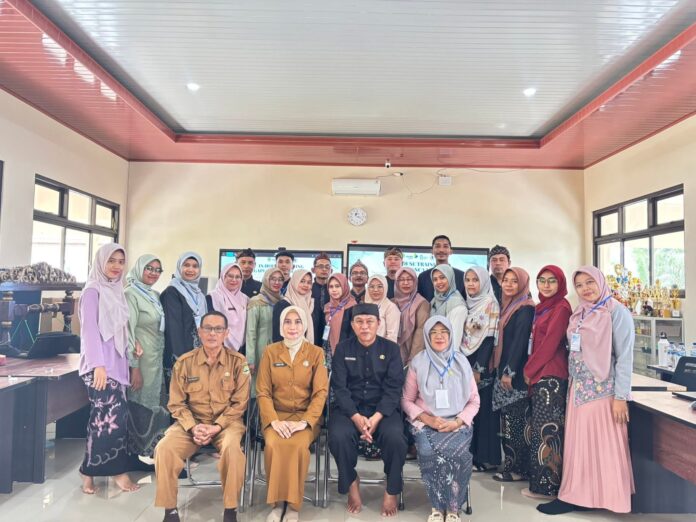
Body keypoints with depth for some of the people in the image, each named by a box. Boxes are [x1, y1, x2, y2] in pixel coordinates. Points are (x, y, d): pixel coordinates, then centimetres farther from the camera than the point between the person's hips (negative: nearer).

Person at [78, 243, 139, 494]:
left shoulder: (116, 291, 15)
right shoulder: (93, 290, -7)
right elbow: (90, 329, -14)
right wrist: (98, 365, -20)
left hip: (117, 362, 7)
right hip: (100, 365, -7)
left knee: (105, 417, 8)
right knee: (115, 414, -11)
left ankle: (91, 470, 18)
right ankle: (117, 470, 0)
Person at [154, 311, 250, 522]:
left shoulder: (238, 361, -6)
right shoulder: (184, 362, -1)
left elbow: (239, 403, -5)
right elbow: (176, 403, 3)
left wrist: (216, 427, -17)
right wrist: (193, 427, -13)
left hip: (227, 422, -2)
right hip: (191, 422, 3)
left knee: (232, 447, -34)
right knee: (164, 448, -23)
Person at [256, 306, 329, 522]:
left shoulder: (316, 353, 1)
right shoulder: (270, 352, 3)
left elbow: (321, 392, -5)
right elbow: (263, 392, 0)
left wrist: (304, 422, -18)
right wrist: (274, 421, -15)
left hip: (306, 416, -1)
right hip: (277, 415, 1)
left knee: (298, 445, -31)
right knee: (273, 444, -30)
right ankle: (277, 502, -12)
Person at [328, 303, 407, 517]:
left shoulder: (391, 349, 3)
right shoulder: (343, 349, 4)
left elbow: (393, 388, -5)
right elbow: (339, 387, -3)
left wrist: (376, 418, -20)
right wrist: (356, 417, -20)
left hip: (383, 408, 0)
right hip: (349, 408, 1)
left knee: (395, 437, -29)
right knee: (338, 436, -30)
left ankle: (392, 490, -1)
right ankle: (351, 482, 1)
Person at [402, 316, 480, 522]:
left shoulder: (461, 362, 6)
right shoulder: (418, 362, 3)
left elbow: (474, 401, 7)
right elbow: (407, 400, 5)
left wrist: (458, 421, -10)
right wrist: (427, 419, -10)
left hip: (457, 423, 1)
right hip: (426, 423, 0)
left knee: (456, 453, -29)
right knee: (428, 452, -30)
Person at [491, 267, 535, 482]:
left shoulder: (525, 309, -10)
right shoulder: (508, 306, 15)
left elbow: (520, 341, -17)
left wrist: (509, 372, -20)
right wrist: (500, 370, 15)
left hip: (516, 374, -8)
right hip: (504, 370, 8)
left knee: (515, 420, -3)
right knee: (509, 420, 11)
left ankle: (519, 468, 7)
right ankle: (512, 464, 19)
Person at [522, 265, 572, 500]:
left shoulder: (561, 308, -11)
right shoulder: (542, 307, 14)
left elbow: (550, 344, -16)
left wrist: (528, 369, -9)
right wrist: (530, 370, 8)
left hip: (552, 376, -9)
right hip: (539, 375, 9)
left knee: (546, 429, -2)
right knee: (539, 427, 13)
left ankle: (546, 485, 8)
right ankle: (541, 480, 23)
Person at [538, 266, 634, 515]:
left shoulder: (617, 312, -9)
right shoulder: (579, 314, 12)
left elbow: (625, 356, -12)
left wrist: (621, 396, -15)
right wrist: (572, 386, 12)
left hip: (603, 390, -7)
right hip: (578, 389, 7)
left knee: (602, 445, 1)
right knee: (578, 443, 10)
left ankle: (605, 497, 13)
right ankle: (576, 495, 19)